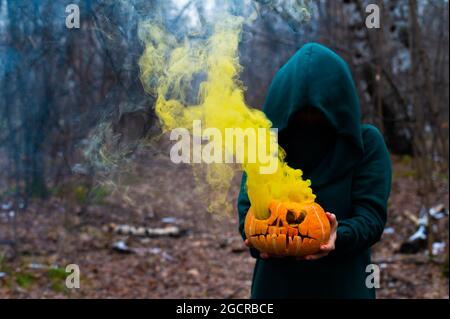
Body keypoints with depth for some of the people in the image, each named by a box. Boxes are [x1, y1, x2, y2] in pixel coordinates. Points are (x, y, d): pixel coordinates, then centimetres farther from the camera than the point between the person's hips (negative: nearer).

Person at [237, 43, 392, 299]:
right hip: (276, 283, 1)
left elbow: (372, 214, -13)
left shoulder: (366, 142, -7)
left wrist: (338, 237, -32)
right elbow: (248, 205, -6)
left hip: (343, 285, -1)